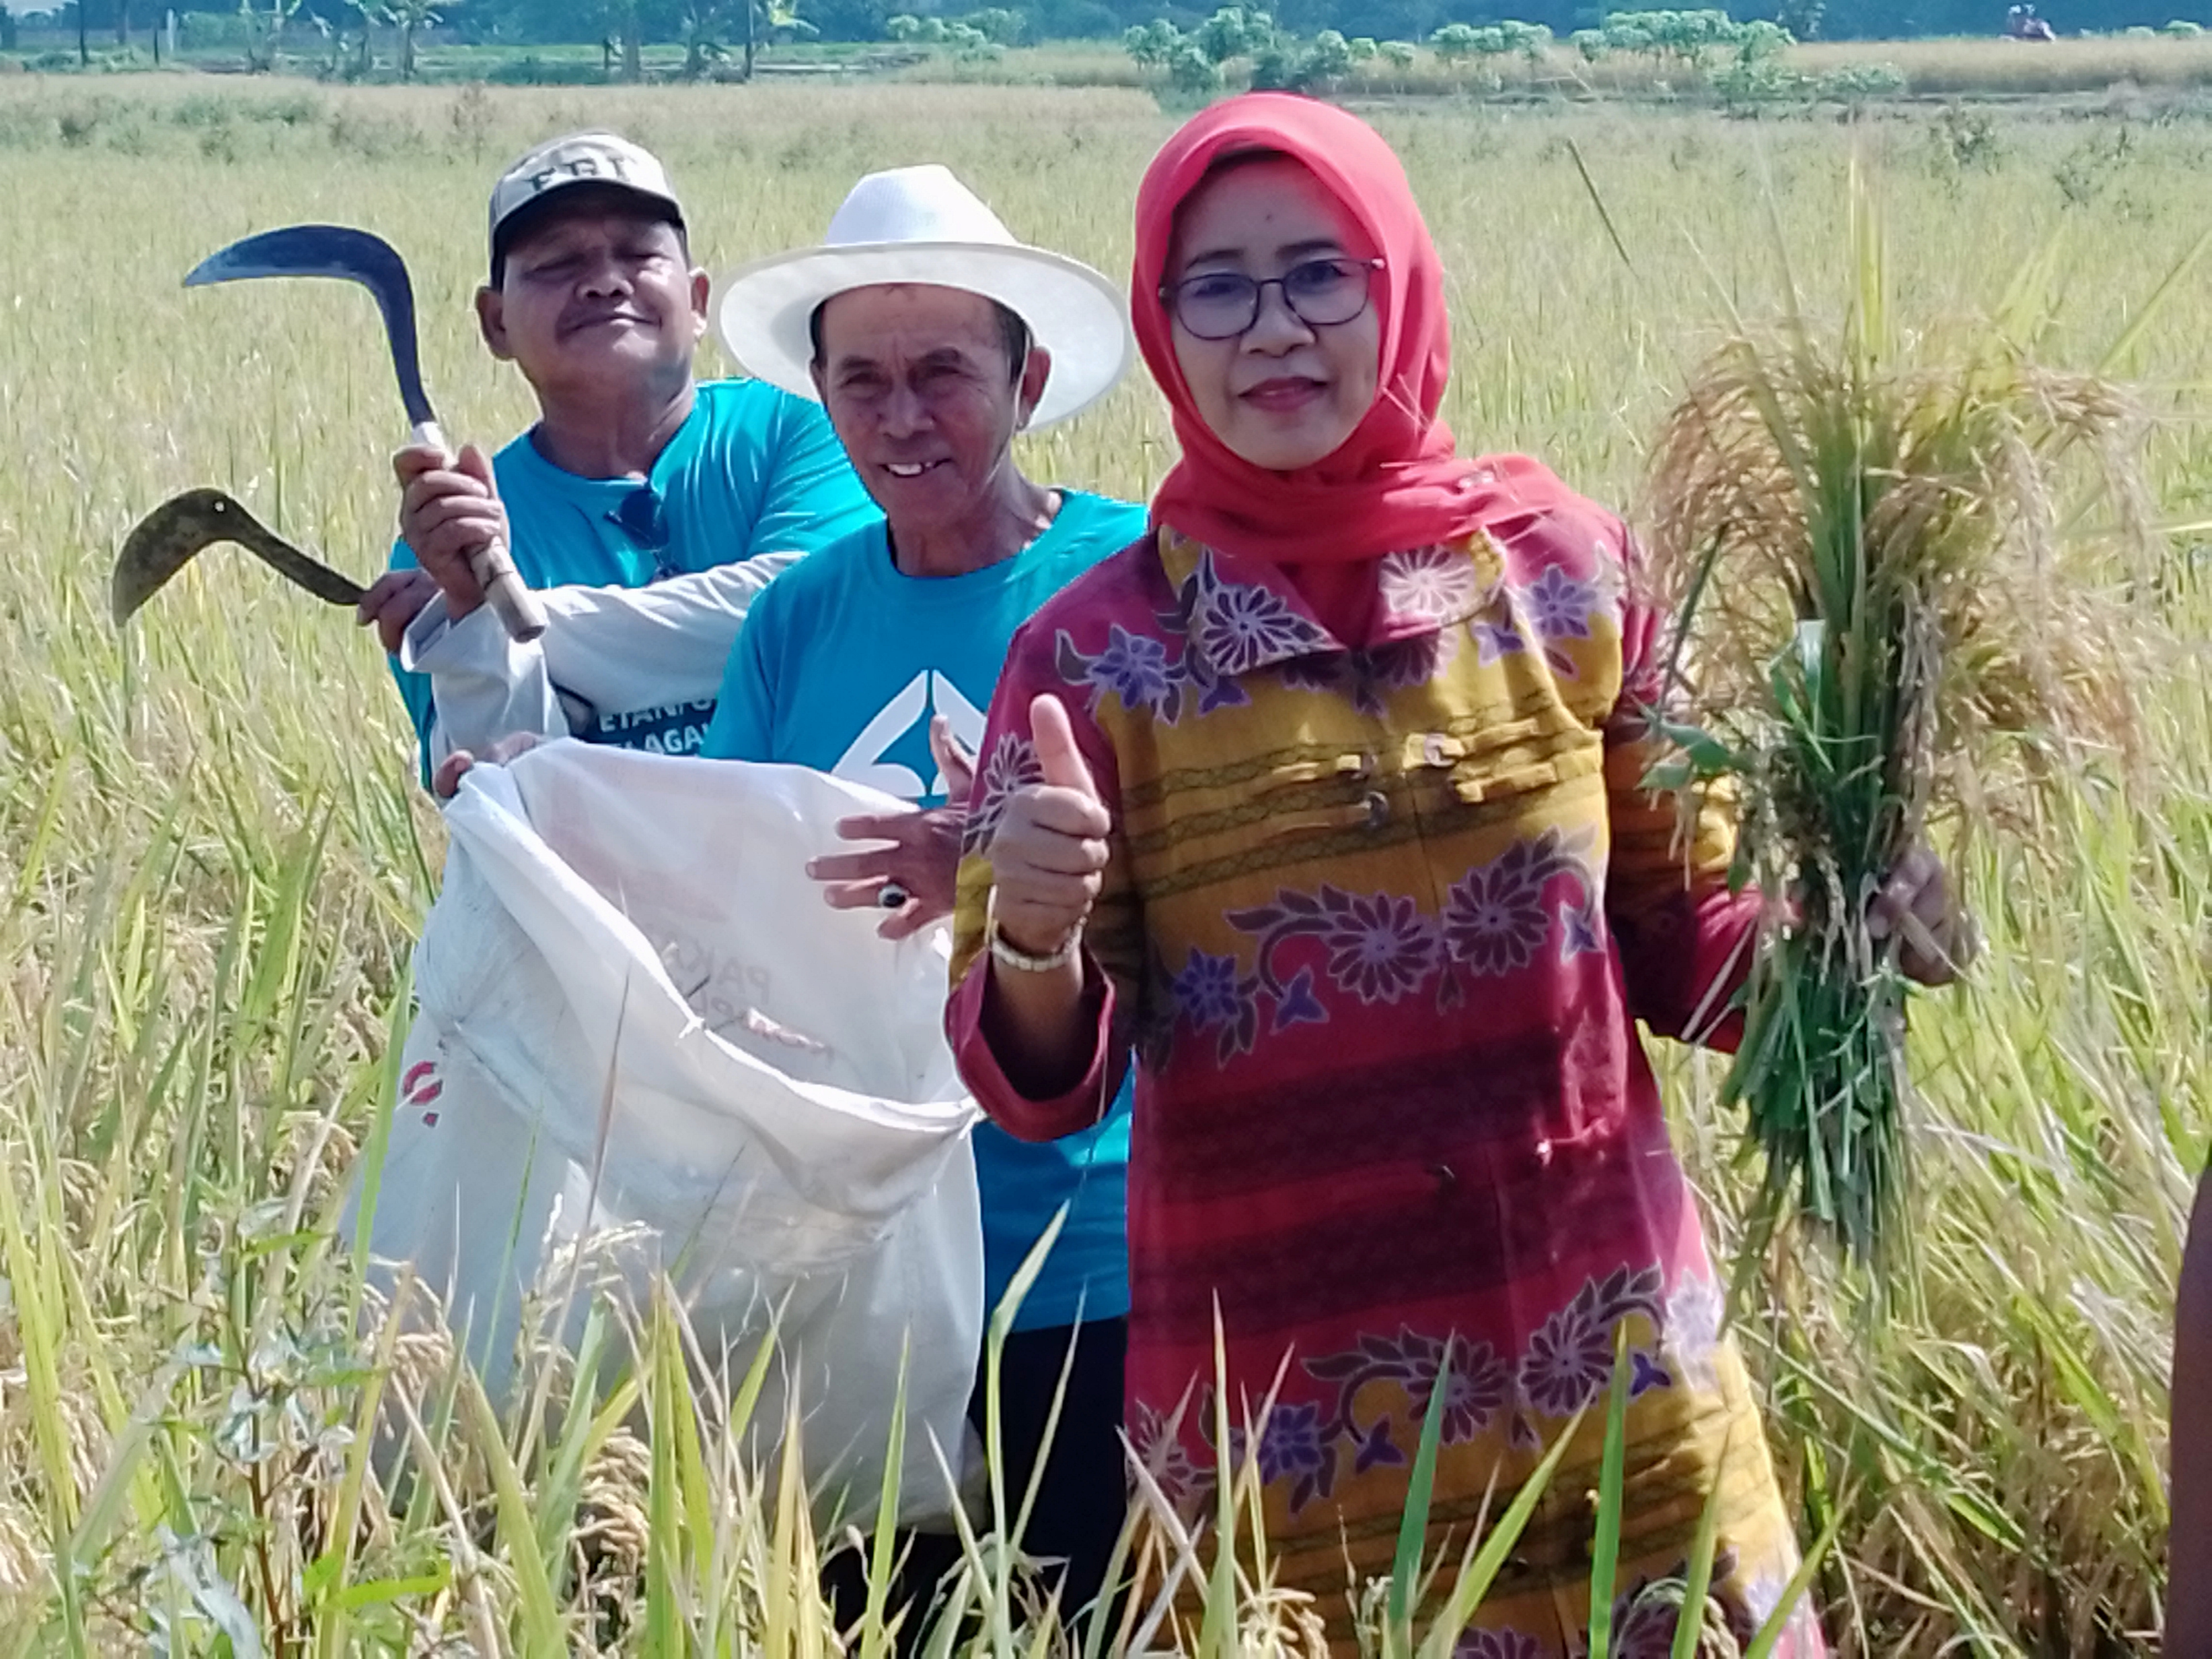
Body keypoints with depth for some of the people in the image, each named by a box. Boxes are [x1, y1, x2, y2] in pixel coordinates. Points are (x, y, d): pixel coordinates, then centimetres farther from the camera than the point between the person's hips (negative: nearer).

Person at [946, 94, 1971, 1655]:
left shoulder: (1566, 569, 0)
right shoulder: (1095, 651, -4)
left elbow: (1681, 946, 8)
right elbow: (1040, 1086, -6)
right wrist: (1035, 940, -26)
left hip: (1617, 1382, 1)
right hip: (1285, 1413, -1)